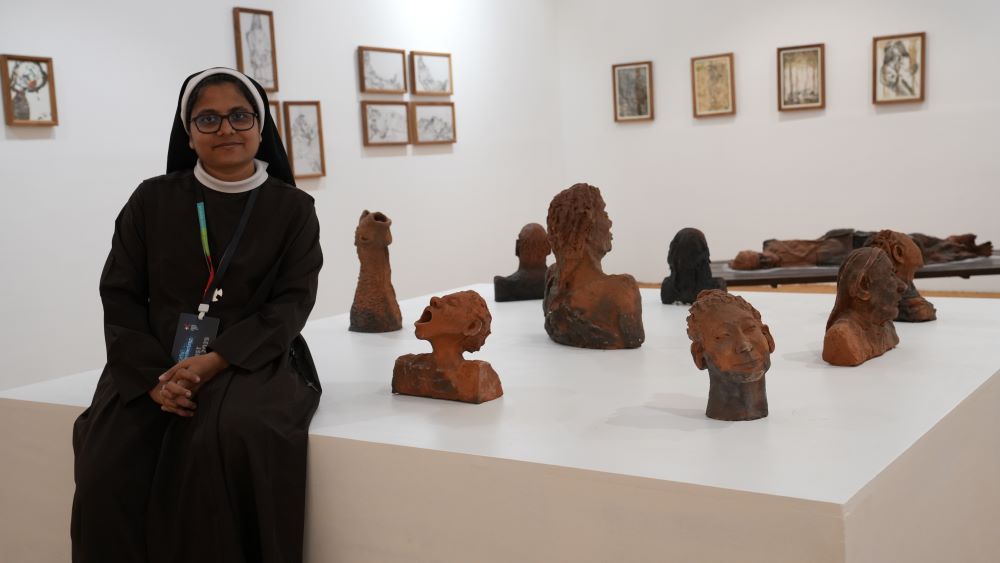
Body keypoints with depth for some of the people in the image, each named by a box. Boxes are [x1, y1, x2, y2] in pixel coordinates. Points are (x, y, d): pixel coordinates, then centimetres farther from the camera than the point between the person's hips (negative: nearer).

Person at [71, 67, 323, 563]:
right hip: (154, 362, 2)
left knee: (228, 442, -34)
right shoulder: (152, 200, 10)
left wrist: (215, 361, -17)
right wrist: (155, 377, -12)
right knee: (110, 471, -24)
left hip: (251, 360, -1)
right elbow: (120, 294, 5)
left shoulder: (292, 208, 6)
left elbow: (292, 303, -2)